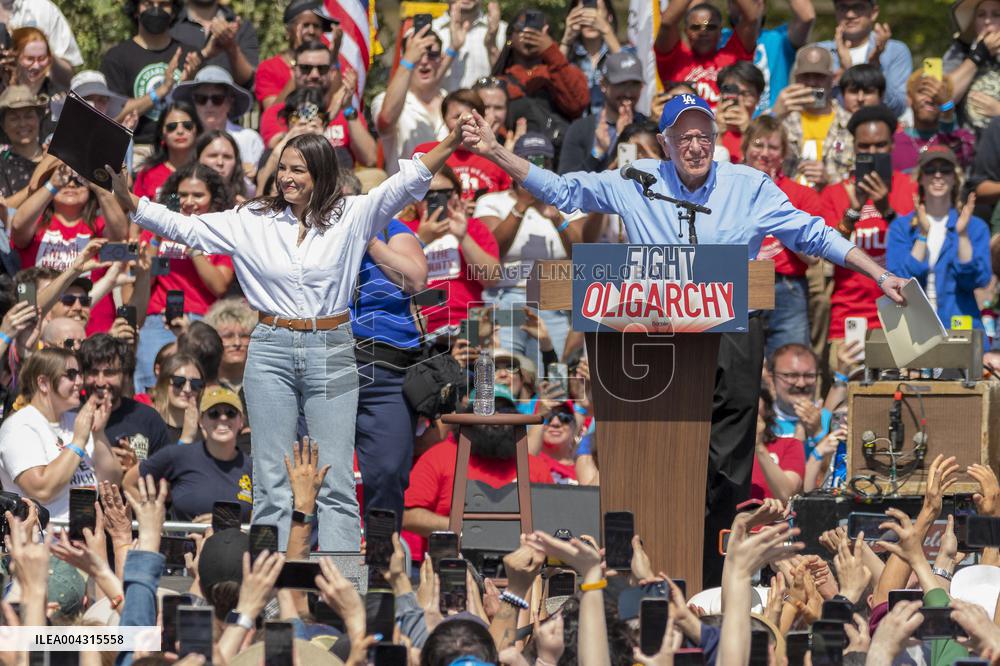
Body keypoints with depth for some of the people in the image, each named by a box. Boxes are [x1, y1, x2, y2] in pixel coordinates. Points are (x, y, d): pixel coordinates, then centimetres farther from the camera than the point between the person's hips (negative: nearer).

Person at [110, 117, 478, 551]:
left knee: (336, 483, -1)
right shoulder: (251, 222, 4)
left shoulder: (350, 217, 0)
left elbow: (407, 182, -10)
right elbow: (182, 228, 3)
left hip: (331, 354, -1)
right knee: (272, 481, 3)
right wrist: (126, 198, -8)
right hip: (271, 353, 1)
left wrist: (452, 142, -24)